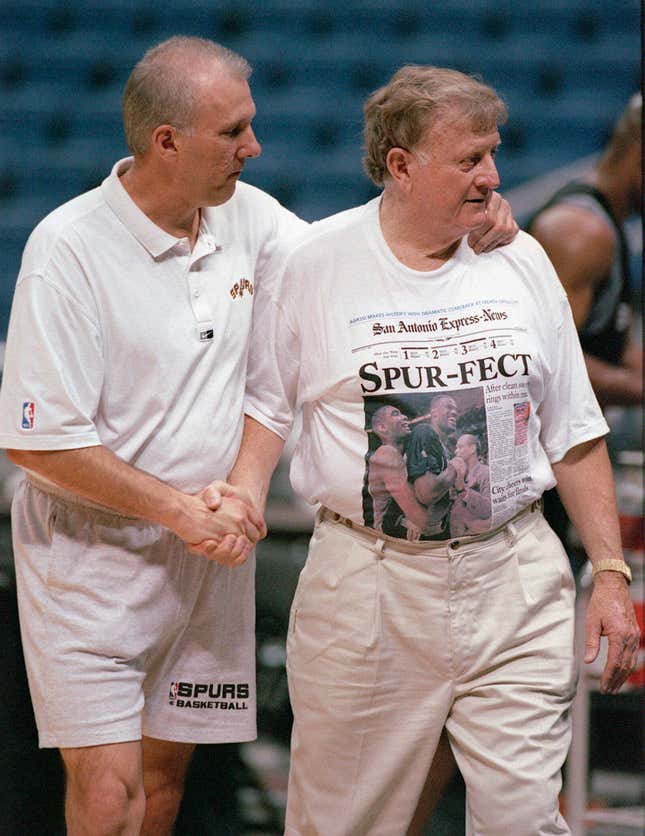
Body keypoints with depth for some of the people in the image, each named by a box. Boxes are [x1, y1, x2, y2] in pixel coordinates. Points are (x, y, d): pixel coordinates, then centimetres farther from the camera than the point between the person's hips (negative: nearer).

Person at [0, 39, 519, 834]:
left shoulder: (245, 216, 3)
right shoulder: (69, 248, -16)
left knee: (166, 770, 12)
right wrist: (180, 509, -19)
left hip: (209, 550, 6)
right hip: (91, 552, -6)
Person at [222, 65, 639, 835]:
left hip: (514, 577, 2)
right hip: (366, 580, -2)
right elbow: (266, 402, 8)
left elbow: (573, 434, 11)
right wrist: (243, 499, -11)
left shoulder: (521, 263, 7)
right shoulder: (312, 265, 0)